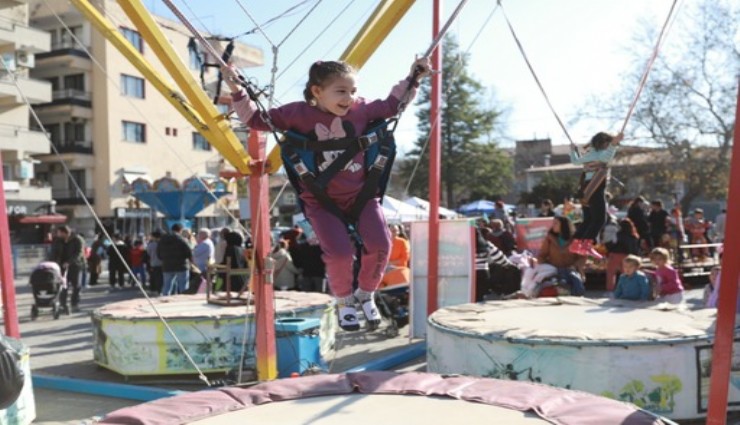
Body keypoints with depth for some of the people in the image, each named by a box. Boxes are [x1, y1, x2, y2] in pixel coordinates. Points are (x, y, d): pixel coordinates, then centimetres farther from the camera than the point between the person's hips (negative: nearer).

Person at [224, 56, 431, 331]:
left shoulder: (361, 110, -1)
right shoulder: (298, 114, -7)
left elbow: (392, 105, 16)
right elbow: (256, 120, 1)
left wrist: (413, 79, 11)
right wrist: (238, 93, -9)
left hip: (360, 193, 3)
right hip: (321, 200, -2)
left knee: (380, 244, -17)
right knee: (339, 252, -23)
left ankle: (366, 294, 16)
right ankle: (344, 301, 12)